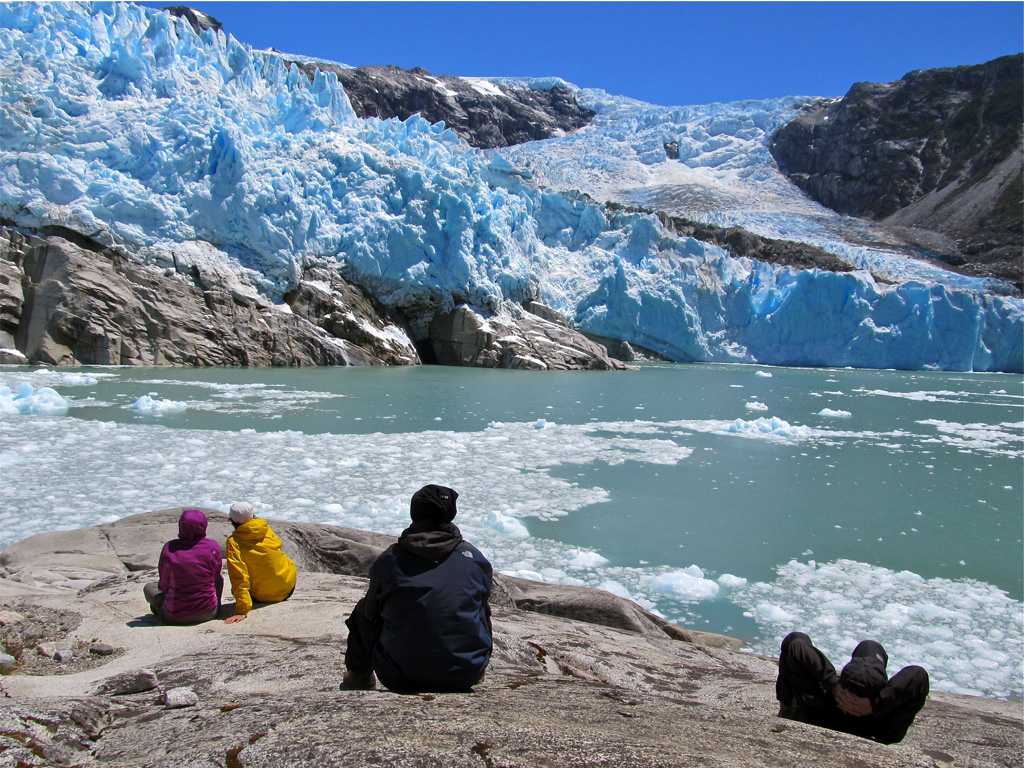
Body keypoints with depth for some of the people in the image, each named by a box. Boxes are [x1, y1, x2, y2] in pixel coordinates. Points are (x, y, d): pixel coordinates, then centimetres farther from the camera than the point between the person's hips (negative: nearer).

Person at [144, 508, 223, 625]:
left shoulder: (169, 548, -12)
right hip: (207, 614, 0)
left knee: (149, 587, 26)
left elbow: (164, 585, -2)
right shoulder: (212, 546, -10)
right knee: (220, 578, 29)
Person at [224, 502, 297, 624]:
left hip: (262, 596, -2)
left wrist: (242, 611, -25)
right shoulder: (266, 528, -7)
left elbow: (239, 578, -24)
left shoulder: (233, 542, -19)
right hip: (289, 587, 2)